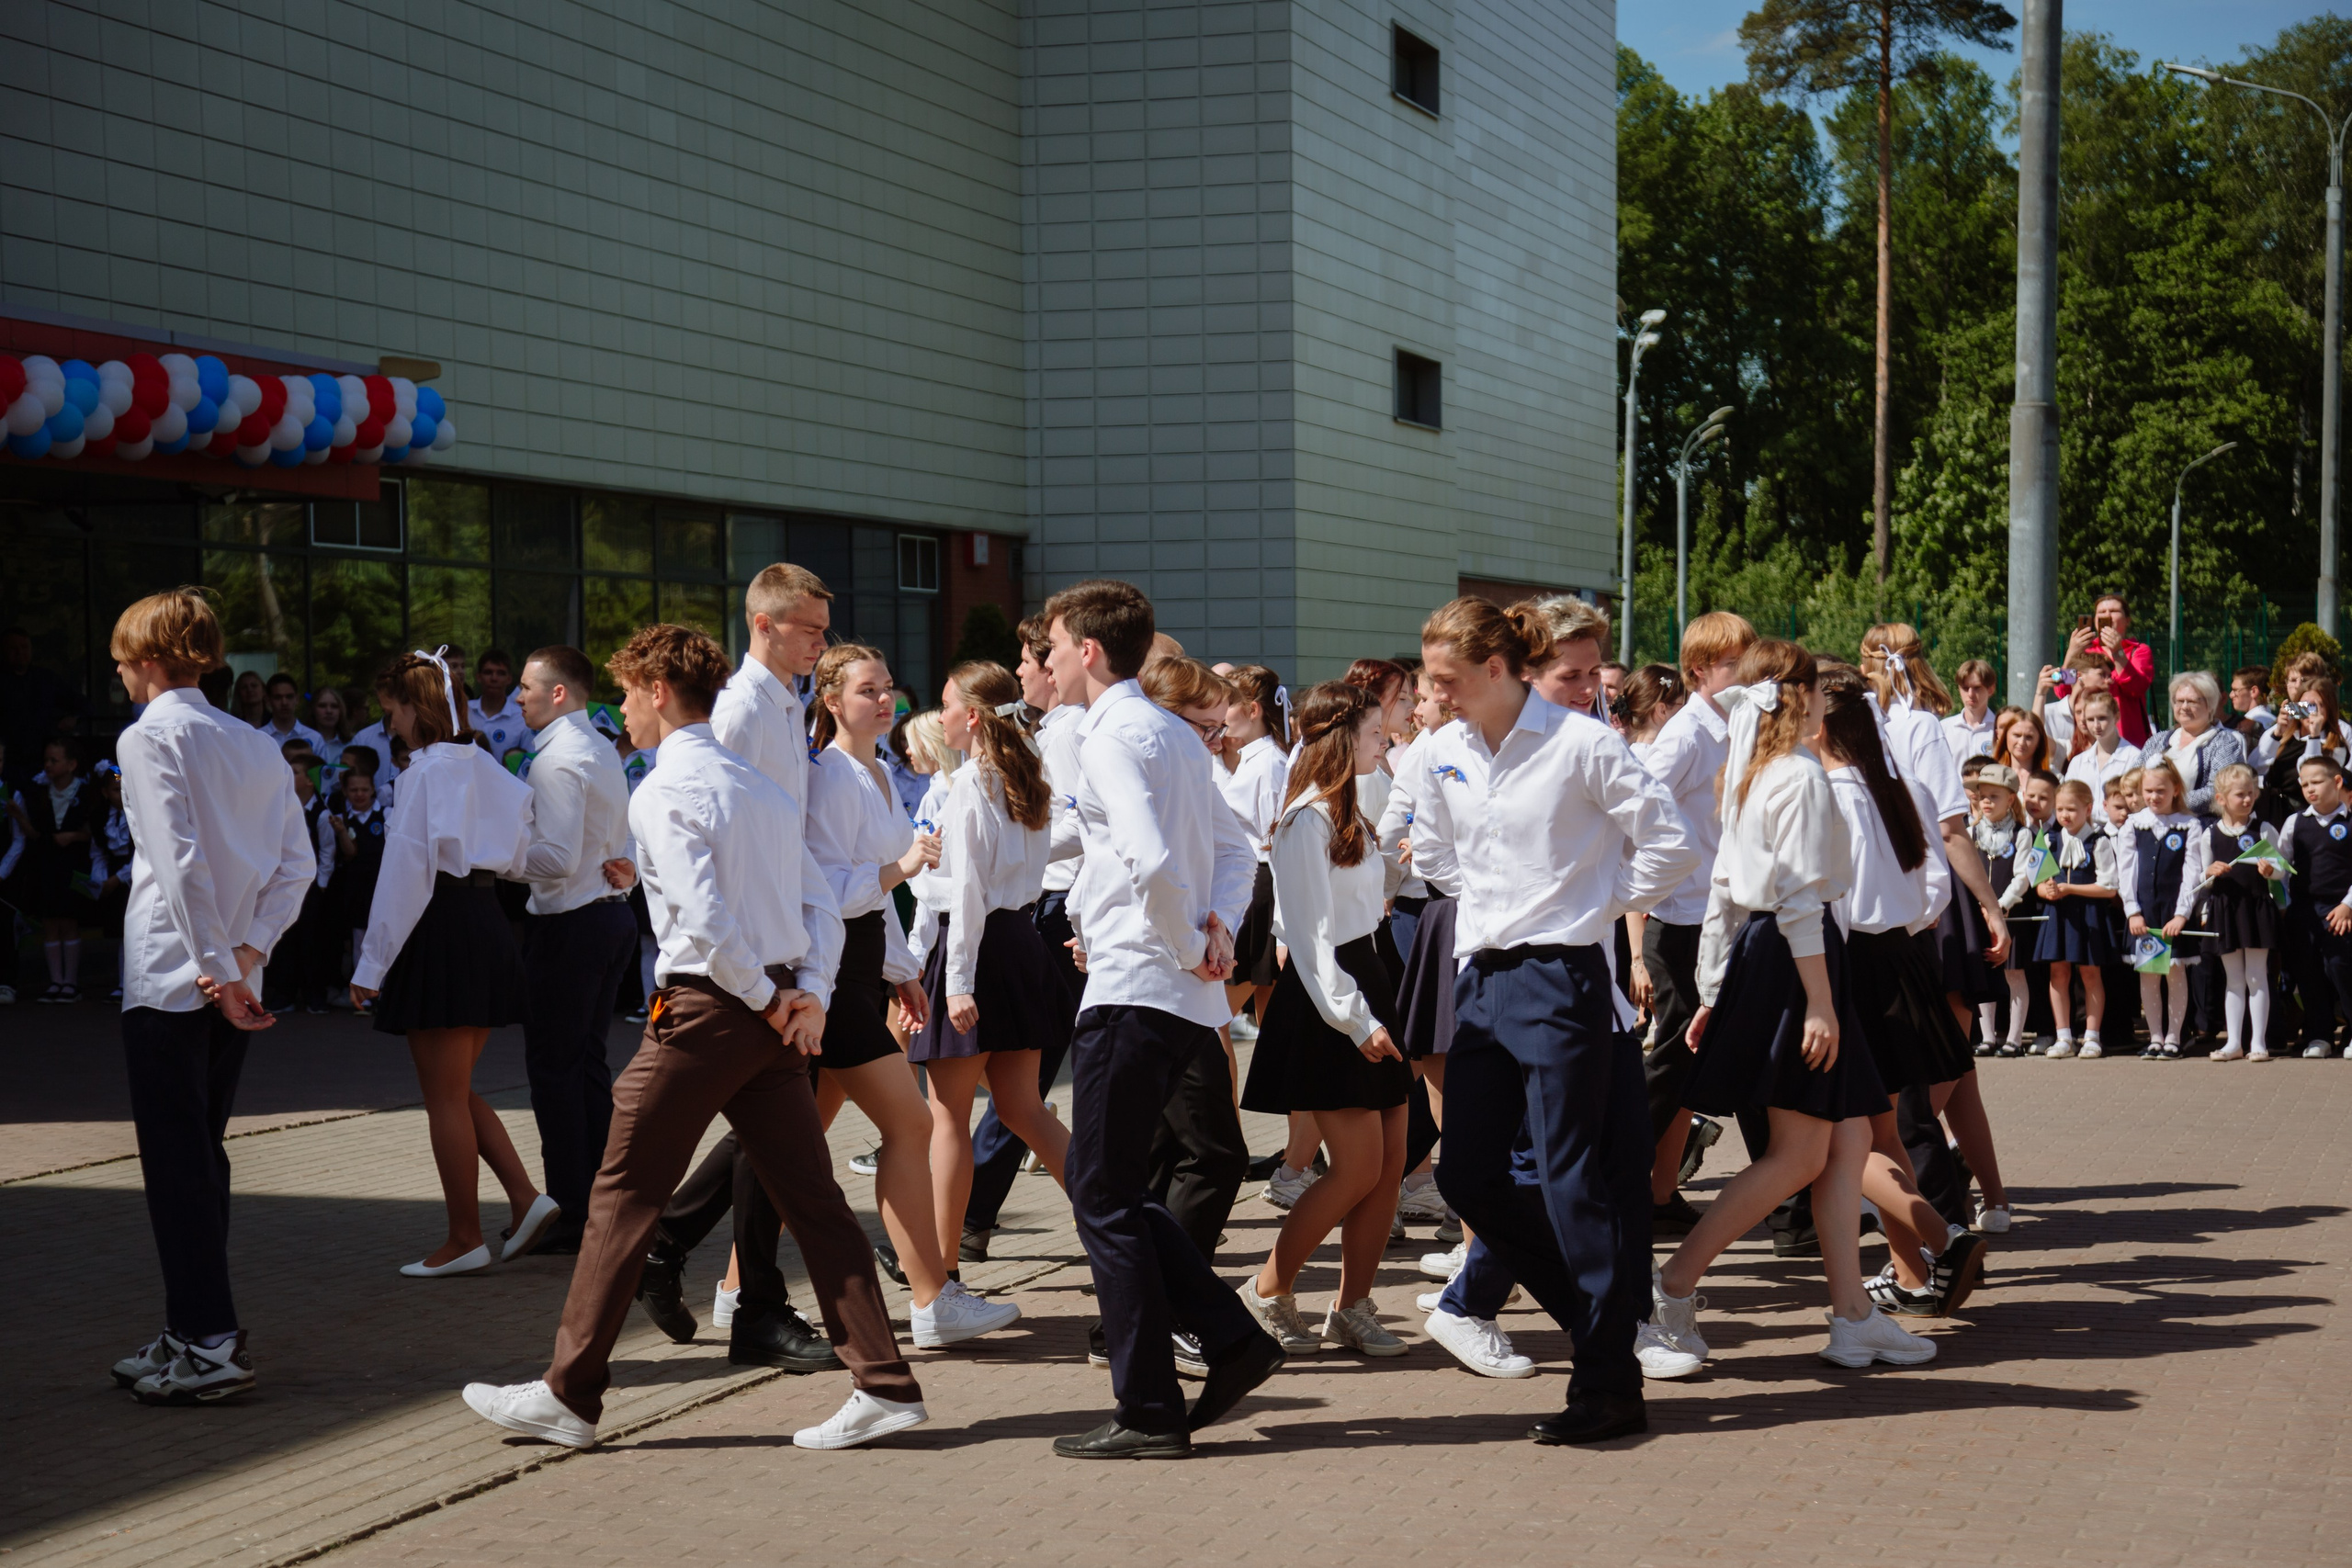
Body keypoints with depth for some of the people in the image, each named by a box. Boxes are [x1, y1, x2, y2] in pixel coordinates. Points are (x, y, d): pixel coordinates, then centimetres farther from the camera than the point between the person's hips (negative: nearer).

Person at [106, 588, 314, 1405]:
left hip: (171, 978, -7)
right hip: (232, 981, 7)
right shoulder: (259, 747, 12)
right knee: (203, 1156, 14)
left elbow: (182, 862, -18)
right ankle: (197, 1331, 19)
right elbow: (296, 866, 6)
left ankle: (209, 1344, -6)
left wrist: (217, 970, -16)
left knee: (175, 1161, -4)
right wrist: (249, 952, 0)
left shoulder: (150, 738, -9)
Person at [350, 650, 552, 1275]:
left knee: (445, 1097, 1)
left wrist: (372, 964, -11)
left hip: (441, 934, -8)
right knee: (456, 1090, 17)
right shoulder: (489, 770, 11)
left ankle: (465, 1239, 7)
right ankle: (526, 1198, 6)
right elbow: (519, 859, 11)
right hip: (489, 924, 8)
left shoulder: (425, 773, -12)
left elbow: (406, 873, -14)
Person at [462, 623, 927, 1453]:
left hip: (705, 1009, -7)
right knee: (813, 1198, 7)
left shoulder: (664, 792, -10)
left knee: (625, 1196, 2)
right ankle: (885, 1386, 3)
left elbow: (704, 919, -19)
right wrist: (809, 994, 2)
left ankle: (567, 1394, 8)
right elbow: (820, 903, 12)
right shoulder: (763, 786, 16)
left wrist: (769, 1001, -9)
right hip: (775, 1015, 8)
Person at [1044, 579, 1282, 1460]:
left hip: (1133, 992, -9)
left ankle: (1149, 1413, 1)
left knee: (1104, 1198, -2)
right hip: (1186, 999, 9)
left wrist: (1188, 948, -12)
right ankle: (1232, 1341, 12)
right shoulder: (1176, 734, 18)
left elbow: (1153, 863, -26)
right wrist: (1220, 930, 2)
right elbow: (1232, 853, 19)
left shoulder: (1113, 737, -12)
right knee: (1115, 1191, 17)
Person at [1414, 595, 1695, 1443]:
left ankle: (1608, 1385, 4)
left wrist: (1599, 905, -2)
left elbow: (1671, 844, -7)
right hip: (1481, 979, 7)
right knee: (1467, 1176, 5)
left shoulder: (1581, 745, -10)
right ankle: (1596, 1310, 24)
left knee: (1571, 1180, -5)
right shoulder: (1444, 754, 9)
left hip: (1560, 979, -7)